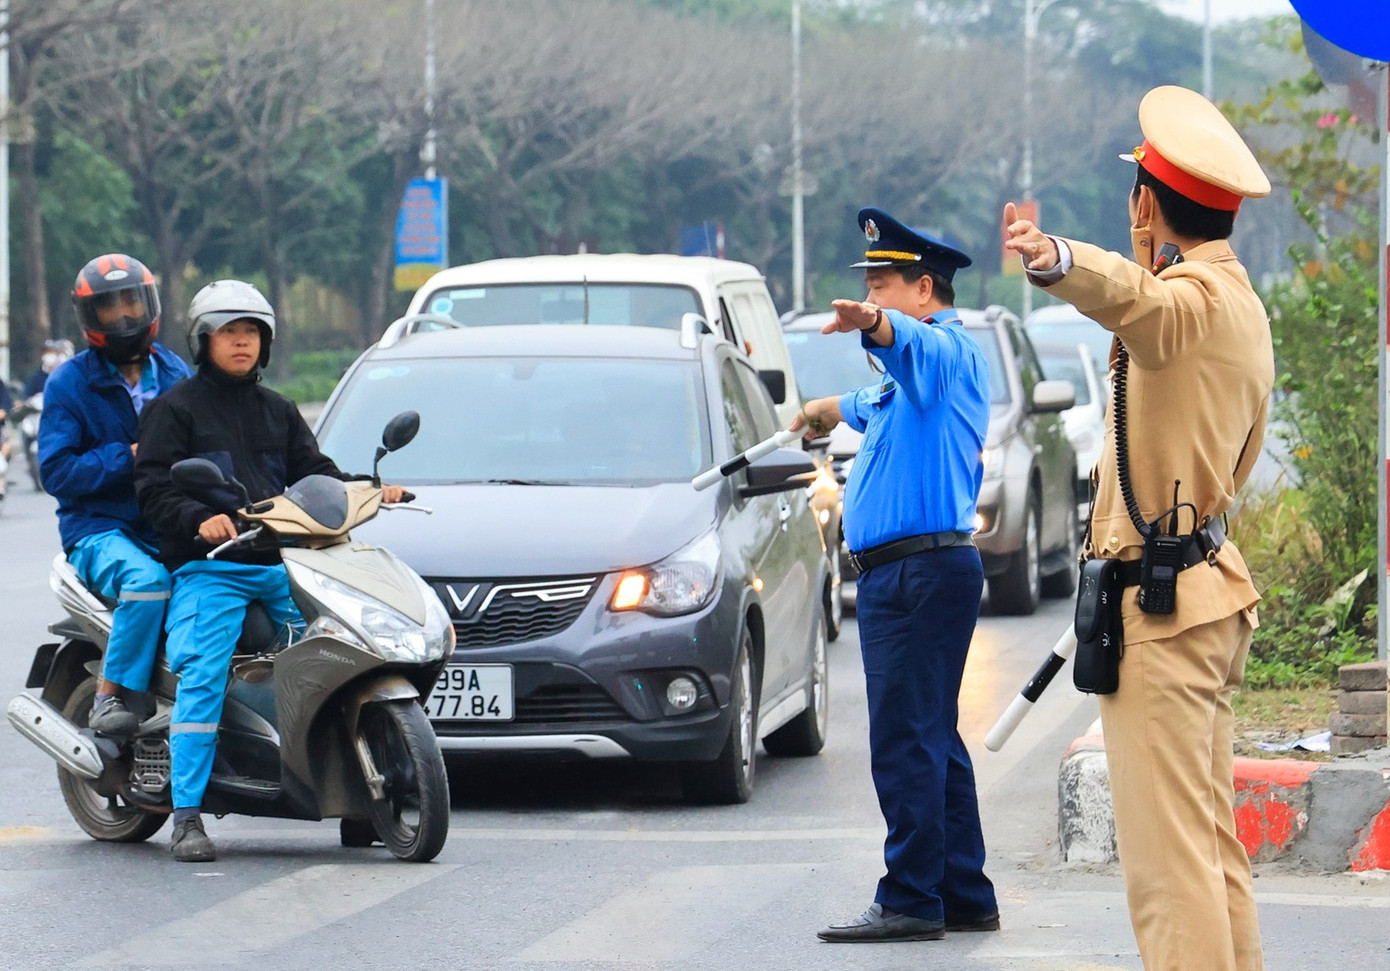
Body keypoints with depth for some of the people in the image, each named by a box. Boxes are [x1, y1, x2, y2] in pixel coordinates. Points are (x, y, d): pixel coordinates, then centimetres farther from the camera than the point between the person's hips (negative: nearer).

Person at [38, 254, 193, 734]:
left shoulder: (175, 374, 15)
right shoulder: (69, 383, 2)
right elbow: (56, 471, -7)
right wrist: (127, 459, -15)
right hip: (100, 528, -4)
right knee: (148, 579, -38)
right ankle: (109, 697, -28)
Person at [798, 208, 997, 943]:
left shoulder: (945, 349, -9)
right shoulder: (915, 369, 25)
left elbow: (915, 345, -35)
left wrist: (876, 326, -57)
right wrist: (838, 409, 68)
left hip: (922, 571, -11)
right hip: (900, 573, 11)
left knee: (907, 741, -12)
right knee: (931, 742, 12)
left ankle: (911, 902, -12)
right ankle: (965, 897, 16)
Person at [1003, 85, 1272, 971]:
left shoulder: (1194, 296, -14)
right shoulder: (1246, 309, 18)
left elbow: (1132, 296, -41)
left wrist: (1056, 261, -61)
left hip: (1159, 602, -11)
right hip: (1214, 583, 11)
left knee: (1168, 858, -12)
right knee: (1214, 846, 15)